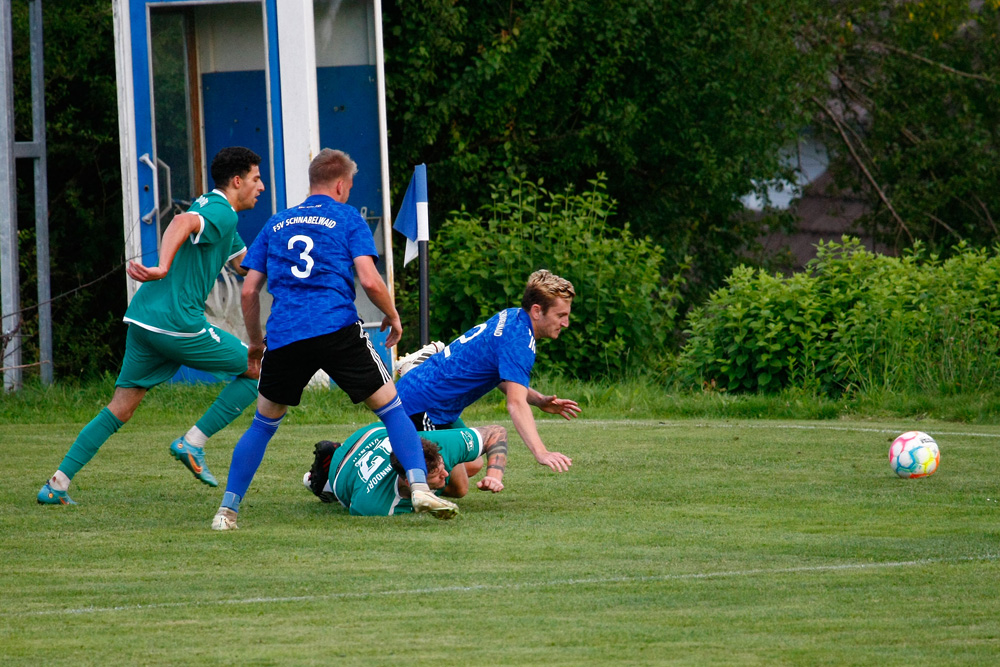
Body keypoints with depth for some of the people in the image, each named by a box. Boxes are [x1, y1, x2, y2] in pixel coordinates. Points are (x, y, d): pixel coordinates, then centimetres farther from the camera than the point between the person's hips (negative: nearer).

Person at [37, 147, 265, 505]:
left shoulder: (211, 208, 24)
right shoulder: (221, 214, -8)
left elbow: (246, 263, 35)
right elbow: (182, 223, -31)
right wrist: (164, 267, -46)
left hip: (143, 320, 9)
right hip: (179, 324, -9)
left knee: (120, 408, 9)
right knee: (258, 369, 6)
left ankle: (57, 484, 2)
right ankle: (193, 442, 0)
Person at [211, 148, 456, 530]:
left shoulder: (276, 224, 20)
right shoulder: (347, 219, 9)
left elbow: (249, 290, 17)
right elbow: (369, 280, -3)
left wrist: (255, 341, 29)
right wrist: (392, 316, 14)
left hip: (283, 337, 3)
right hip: (337, 329, -3)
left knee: (264, 423, 17)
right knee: (391, 407, 6)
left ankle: (227, 509, 10)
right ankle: (419, 487, -10)